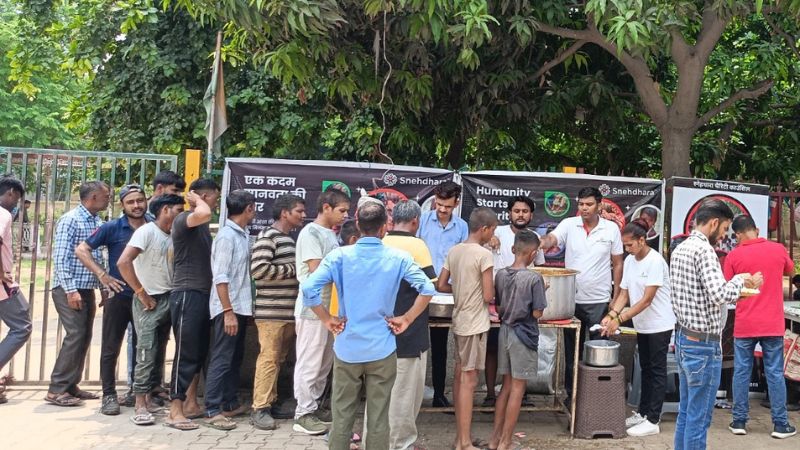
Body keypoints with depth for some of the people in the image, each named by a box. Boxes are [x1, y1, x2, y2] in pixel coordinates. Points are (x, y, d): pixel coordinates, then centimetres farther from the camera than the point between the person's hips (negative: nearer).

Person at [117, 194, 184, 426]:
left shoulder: (174, 235, 8)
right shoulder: (147, 231, -12)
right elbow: (123, 262, -21)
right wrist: (141, 293, -18)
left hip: (169, 299, 7)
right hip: (149, 301, -7)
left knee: (158, 352, 11)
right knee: (146, 352, -7)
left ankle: (149, 397, 21)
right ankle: (140, 405, -2)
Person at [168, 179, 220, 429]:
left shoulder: (202, 226, 16)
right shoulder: (183, 219, -11)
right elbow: (204, 214, -34)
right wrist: (198, 201, -14)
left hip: (202, 294, 9)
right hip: (187, 295, -9)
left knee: (199, 352, 13)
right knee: (186, 353, -6)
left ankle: (191, 404, 23)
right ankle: (175, 411, 2)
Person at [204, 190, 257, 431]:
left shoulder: (242, 235, 11)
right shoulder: (227, 236, -15)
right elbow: (220, 278, -19)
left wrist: (241, 309, 12)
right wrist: (228, 311, -21)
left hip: (241, 307, 9)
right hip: (228, 309, -9)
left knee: (235, 358, 15)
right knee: (221, 360, -4)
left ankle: (230, 403, 26)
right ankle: (212, 411, 3)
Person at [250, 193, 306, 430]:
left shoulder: (290, 239, 19)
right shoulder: (268, 236, -9)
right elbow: (258, 269, -22)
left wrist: (298, 271, 12)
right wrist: (292, 270, -15)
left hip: (290, 311, 9)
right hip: (272, 311, -9)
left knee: (279, 359, 13)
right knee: (268, 358, -6)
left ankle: (270, 402, 22)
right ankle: (260, 409, 1)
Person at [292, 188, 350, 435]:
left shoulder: (331, 235, 13)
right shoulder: (311, 233, -13)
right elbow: (317, 272, -21)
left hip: (329, 306, 9)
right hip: (313, 307, -9)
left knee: (325, 362, 16)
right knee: (309, 363, -1)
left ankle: (313, 406, 27)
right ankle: (303, 414, 8)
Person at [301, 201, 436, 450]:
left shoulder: (340, 256, -5)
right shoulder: (398, 257, -4)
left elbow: (308, 288, -14)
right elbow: (427, 289, -12)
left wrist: (328, 320, -3)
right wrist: (406, 319, -2)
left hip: (347, 349, 1)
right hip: (382, 349, 0)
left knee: (342, 415, 13)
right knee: (378, 418, 10)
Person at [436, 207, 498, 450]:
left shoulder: (453, 251, 6)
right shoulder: (484, 254, -15)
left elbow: (440, 286, 8)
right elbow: (488, 296, -16)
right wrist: (493, 290, 5)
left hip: (459, 321, 8)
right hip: (475, 324, -8)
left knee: (460, 376, 13)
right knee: (469, 380, -4)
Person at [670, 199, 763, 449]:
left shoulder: (679, 249, 11)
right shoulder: (704, 249, -17)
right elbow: (720, 295, -27)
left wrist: (734, 290, 15)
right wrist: (740, 281, -8)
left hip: (683, 338, 9)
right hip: (703, 344, -9)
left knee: (685, 413, 16)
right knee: (699, 418, 0)